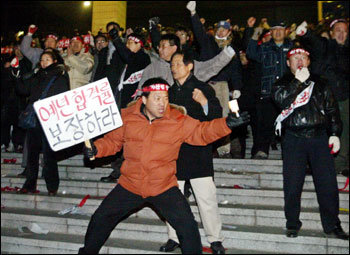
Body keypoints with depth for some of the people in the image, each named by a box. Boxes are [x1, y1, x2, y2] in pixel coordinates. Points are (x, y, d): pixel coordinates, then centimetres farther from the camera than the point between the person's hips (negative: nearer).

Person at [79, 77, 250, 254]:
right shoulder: (127, 117, -3)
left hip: (164, 188, -2)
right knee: (100, 219, 15)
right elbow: (112, 140, 6)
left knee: (188, 227, -8)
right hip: (130, 186, 2)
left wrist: (227, 123, -26)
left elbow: (201, 132, -11)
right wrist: (96, 148, -12)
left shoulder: (178, 121, -7)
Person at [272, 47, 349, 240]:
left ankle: (332, 224, 14)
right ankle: (292, 224, 15)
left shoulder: (320, 83, 16)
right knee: (293, 184, 0)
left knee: (327, 183, 0)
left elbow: (332, 109, 15)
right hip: (294, 139, -1)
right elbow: (280, 98, -11)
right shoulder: (283, 83, 11)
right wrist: (298, 80, -14)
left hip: (320, 137, 2)